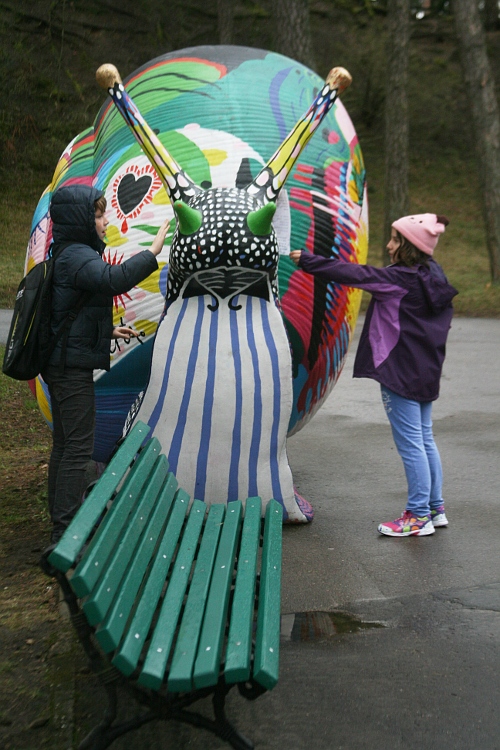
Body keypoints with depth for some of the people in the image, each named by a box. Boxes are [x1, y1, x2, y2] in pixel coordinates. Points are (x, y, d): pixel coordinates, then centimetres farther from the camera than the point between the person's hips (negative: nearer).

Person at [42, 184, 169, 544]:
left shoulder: (71, 255, 16)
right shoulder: (77, 256, -16)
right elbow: (112, 279, -38)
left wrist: (108, 331, 23)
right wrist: (152, 251, -33)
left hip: (62, 363, 11)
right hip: (73, 366, -11)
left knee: (65, 444, 17)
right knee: (78, 447, -7)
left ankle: (62, 520, 28)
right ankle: (65, 532, -2)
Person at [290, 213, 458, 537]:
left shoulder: (400, 279, -17)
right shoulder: (432, 275, 7)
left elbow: (353, 274, -17)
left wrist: (306, 260, -12)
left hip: (401, 372, -9)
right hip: (426, 371, 9)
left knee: (410, 443, -2)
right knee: (425, 439, 16)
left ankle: (419, 516, 6)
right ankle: (435, 509, 24)